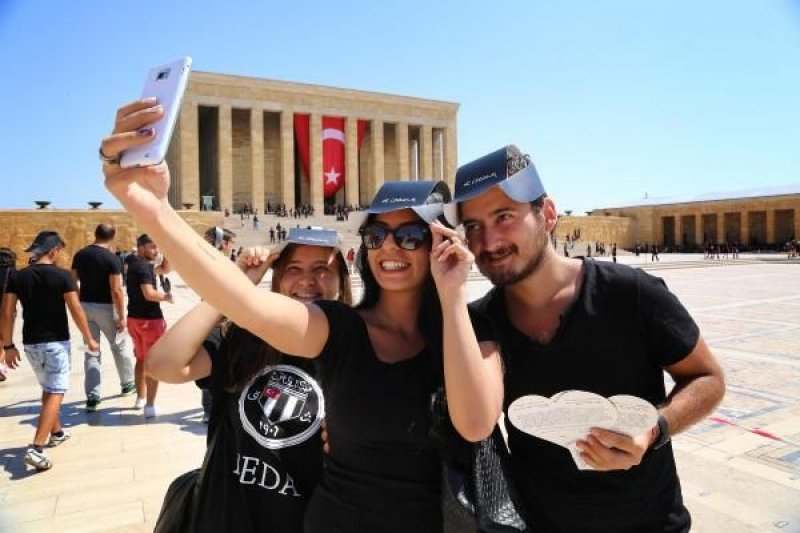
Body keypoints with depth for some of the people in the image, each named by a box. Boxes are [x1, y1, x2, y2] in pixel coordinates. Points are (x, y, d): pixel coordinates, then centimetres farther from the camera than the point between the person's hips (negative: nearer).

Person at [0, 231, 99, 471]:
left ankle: (56, 433, 36)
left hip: (30, 343, 6)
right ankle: (36, 449, -11)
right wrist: (89, 338, -2)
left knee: (47, 389, 22)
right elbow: (76, 310, -13)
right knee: (55, 393, -2)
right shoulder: (62, 275, -12)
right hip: (56, 342, -5)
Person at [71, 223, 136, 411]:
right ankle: (127, 384, 29)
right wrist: (121, 316, -12)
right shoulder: (112, 258, -15)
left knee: (91, 351, 9)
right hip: (105, 307, -5)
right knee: (120, 346, 15)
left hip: (85, 306, 5)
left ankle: (92, 397, 7)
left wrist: (79, 305, 17)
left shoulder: (80, 255, 3)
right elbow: (116, 290, -18)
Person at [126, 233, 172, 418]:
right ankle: (150, 406, 0)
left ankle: (141, 398, 32)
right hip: (149, 319, -10)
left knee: (141, 359, 20)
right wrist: (166, 296, -12)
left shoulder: (140, 264, 11)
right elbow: (149, 294, -29)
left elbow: (164, 269, 20)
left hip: (135, 318, 10)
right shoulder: (142, 267, -18)